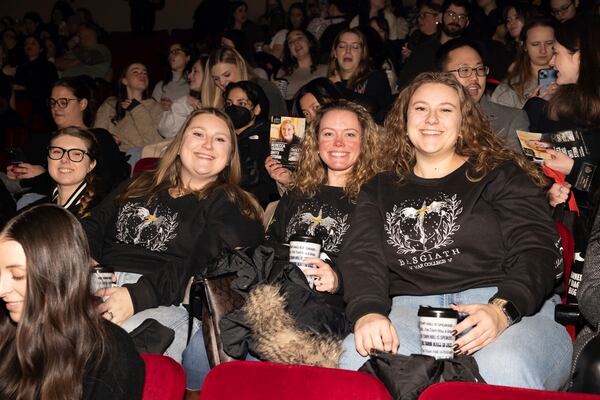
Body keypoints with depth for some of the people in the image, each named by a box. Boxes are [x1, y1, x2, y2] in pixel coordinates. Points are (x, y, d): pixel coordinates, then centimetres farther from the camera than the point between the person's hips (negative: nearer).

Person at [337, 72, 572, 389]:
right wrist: (368, 312, -17)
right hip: (410, 309, 2)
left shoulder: (503, 175, 14)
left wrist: (502, 310, -19)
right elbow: (361, 256, 6)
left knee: (505, 370, -38)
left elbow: (536, 251, 2)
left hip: (512, 308, -2)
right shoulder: (379, 191, 22)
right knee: (358, 359, -32)